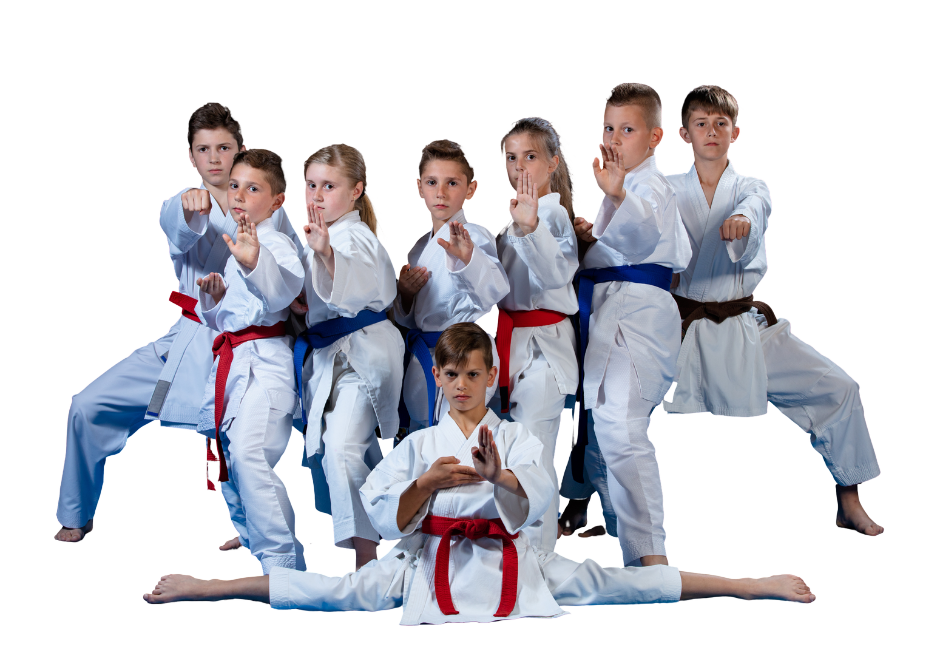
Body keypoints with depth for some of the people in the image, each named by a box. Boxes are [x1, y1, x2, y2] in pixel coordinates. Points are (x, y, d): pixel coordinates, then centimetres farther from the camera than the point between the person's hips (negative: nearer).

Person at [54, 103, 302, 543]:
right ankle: (78, 515, 17)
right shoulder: (181, 206, 0)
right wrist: (192, 207, -49)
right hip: (189, 342, 1)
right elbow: (179, 229, -25)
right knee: (89, 408, -3)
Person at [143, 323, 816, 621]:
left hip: (507, 560, -1)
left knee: (607, 581, -9)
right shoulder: (419, 445, 7)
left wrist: (499, 474, -31)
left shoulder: (520, 438, 5)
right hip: (429, 562, 1)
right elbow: (382, 515, -4)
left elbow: (536, 502, -11)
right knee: (338, 591, -10)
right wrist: (427, 483, -21)